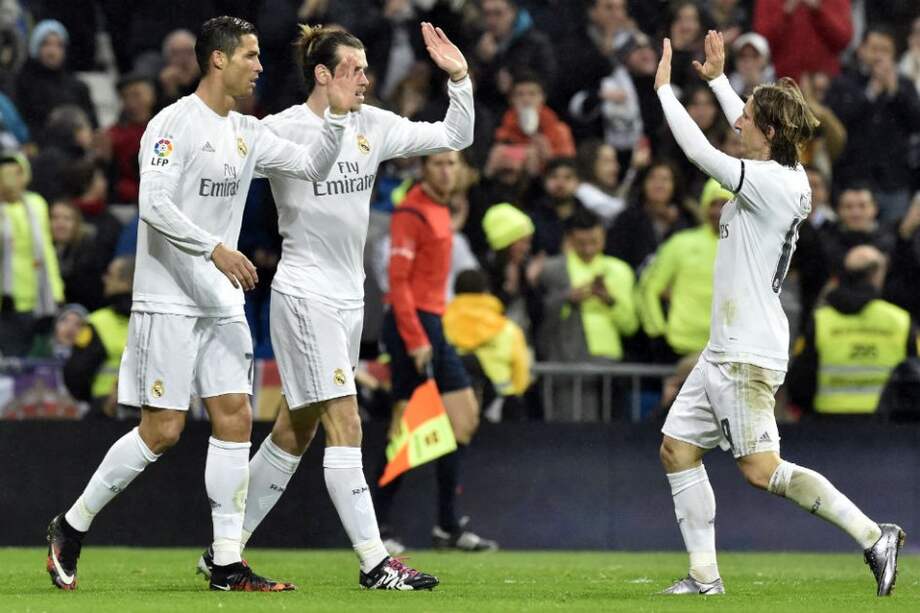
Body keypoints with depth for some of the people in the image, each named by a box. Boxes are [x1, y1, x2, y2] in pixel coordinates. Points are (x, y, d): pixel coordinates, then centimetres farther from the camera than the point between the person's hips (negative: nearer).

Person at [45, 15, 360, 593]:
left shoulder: (247, 132, 12)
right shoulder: (174, 123, -11)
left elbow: (313, 166, 14)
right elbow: (154, 204, -20)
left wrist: (338, 115, -1)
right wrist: (215, 249, -26)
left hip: (223, 302, 7)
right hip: (168, 301, -7)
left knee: (235, 419, 0)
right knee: (163, 429, -7)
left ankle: (228, 564, 3)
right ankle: (72, 527, 9)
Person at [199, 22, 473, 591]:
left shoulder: (373, 125, 7)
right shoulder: (284, 129, -11)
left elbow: (454, 137, 8)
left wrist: (460, 76, -4)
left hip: (349, 295, 8)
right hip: (305, 293, -8)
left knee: (295, 432, 11)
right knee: (345, 426, -11)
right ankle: (375, 562, -12)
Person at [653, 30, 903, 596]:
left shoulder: (771, 183, -17)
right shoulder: (787, 176, 9)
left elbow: (701, 152, -19)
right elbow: (751, 136, 30)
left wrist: (664, 87, -8)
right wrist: (718, 79, 36)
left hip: (748, 355, -10)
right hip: (726, 351, 10)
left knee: (761, 470, -12)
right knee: (678, 449, 10)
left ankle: (874, 536, -9)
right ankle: (705, 577, 11)